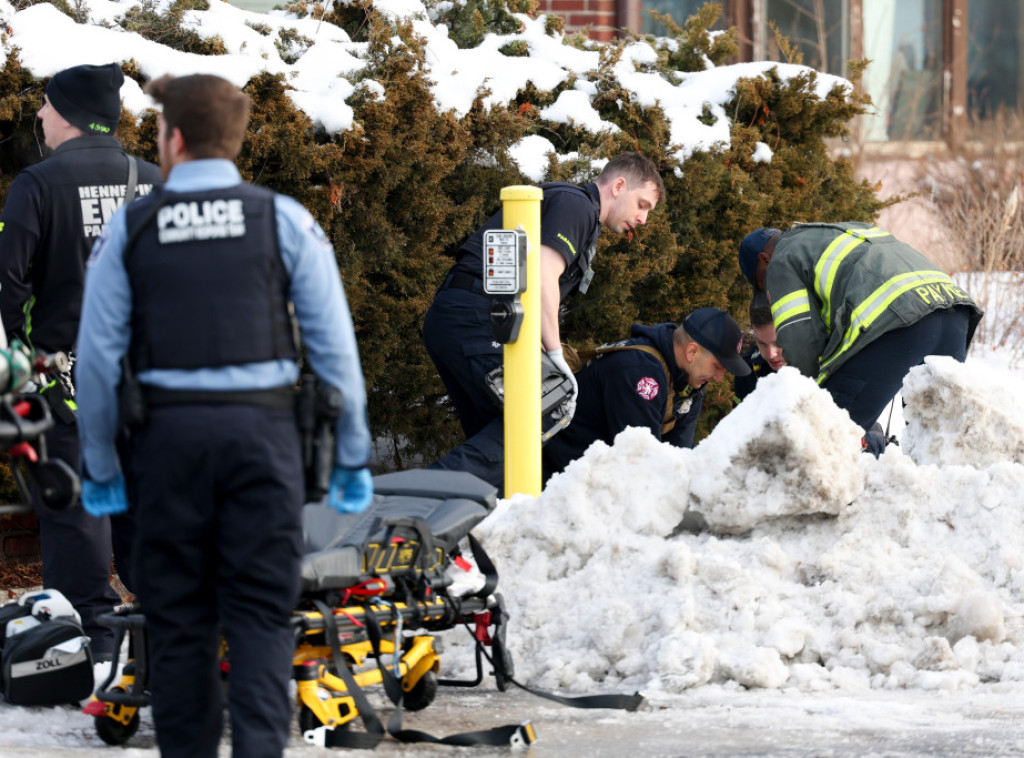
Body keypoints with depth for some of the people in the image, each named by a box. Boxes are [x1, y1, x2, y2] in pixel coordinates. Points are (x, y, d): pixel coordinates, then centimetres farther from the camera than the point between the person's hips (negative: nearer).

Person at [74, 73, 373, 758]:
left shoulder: (131, 228, 3)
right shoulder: (283, 220, 2)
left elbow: (98, 355, 2)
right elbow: (335, 344, 1)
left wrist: (99, 464, 11)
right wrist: (353, 455, 8)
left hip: (170, 427, 1)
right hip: (264, 423, 0)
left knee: (178, 613, 9)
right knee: (262, 610, 0)